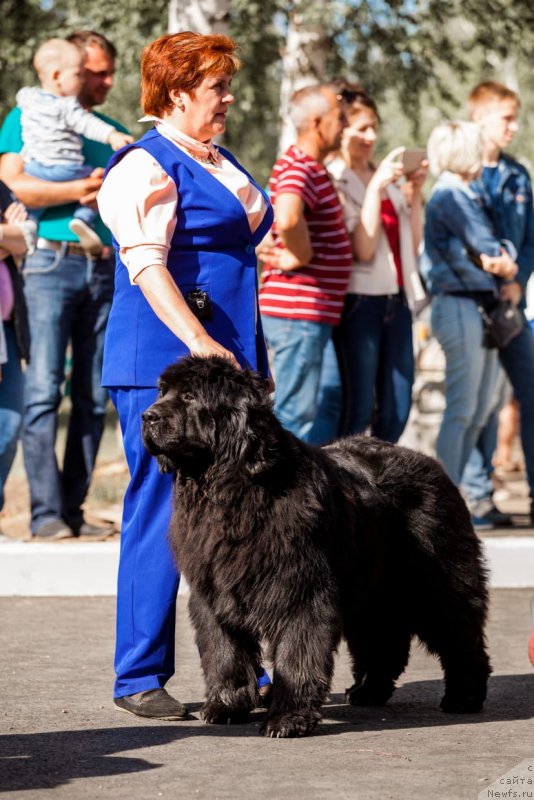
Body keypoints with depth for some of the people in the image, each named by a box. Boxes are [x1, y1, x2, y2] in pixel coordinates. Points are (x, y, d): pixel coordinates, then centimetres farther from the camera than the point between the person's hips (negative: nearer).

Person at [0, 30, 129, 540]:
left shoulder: (112, 131, 20)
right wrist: (78, 190, -16)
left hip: (104, 269, 5)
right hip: (51, 263, -5)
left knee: (93, 397, 3)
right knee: (43, 390, -9)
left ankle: (74, 508, 7)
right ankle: (46, 513, -9)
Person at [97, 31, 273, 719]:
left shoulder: (220, 165, 19)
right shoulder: (145, 167, -8)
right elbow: (146, 264, -18)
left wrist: (254, 361, 24)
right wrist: (200, 343, -28)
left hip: (228, 359, 8)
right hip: (163, 364, -8)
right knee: (162, 512, -6)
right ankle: (139, 679, 1)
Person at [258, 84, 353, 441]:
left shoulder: (312, 168, 16)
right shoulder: (299, 168, -17)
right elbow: (287, 219, -37)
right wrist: (303, 257, -20)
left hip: (308, 313, 10)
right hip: (299, 310, -10)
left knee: (298, 413, 15)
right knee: (296, 415, -8)